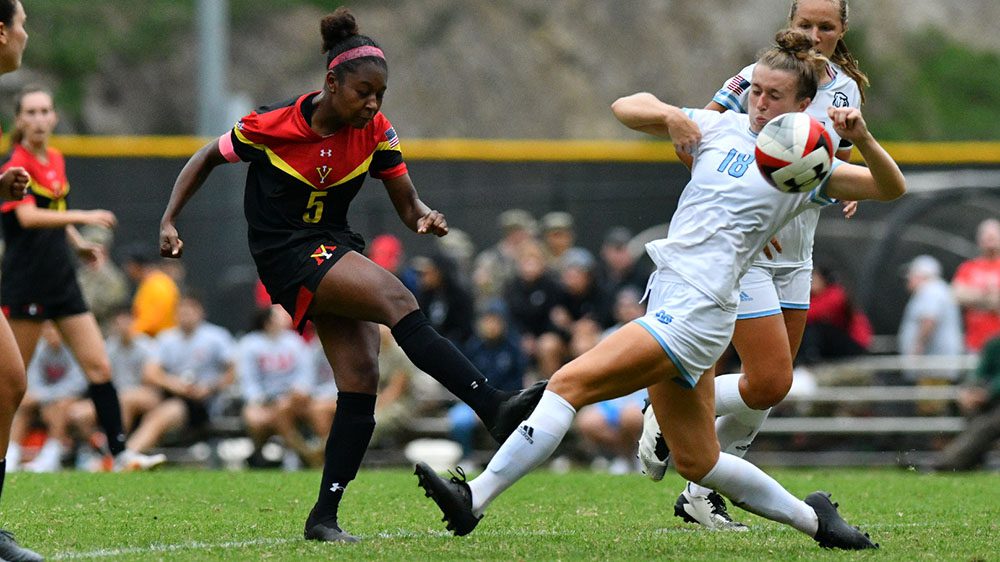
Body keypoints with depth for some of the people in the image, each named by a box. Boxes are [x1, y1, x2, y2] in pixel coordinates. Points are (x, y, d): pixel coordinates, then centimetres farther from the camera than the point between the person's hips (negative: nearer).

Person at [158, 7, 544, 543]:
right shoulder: (271, 125, -13)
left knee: (361, 381, -8)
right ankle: (494, 407, -39)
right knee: (396, 298, -29)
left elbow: (407, 204, 1)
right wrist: (169, 221, -3)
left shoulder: (375, 133, -3)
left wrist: (426, 217, -22)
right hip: (287, 257, -6)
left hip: (336, 249, 6)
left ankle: (324, 516, 0)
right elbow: (208, 158, 3)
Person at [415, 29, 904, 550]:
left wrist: (861, 137, -20)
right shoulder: (721, 128, 14)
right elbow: (624, 107, 15)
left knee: (570, 382, -16)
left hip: (695, 310, -7)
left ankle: (474, 498, -17)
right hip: (669, 299, 7)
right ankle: (811, 517, 27)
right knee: (696, 461, 13)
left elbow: (890, 187, -3)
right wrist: (668, 115, -6)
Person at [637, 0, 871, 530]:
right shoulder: (758, 78, -14)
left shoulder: (846, 90, 6)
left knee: (770, 387, 8)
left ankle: (700, 494, 20)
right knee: (770, 382, -14)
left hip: (794, 255, 7)